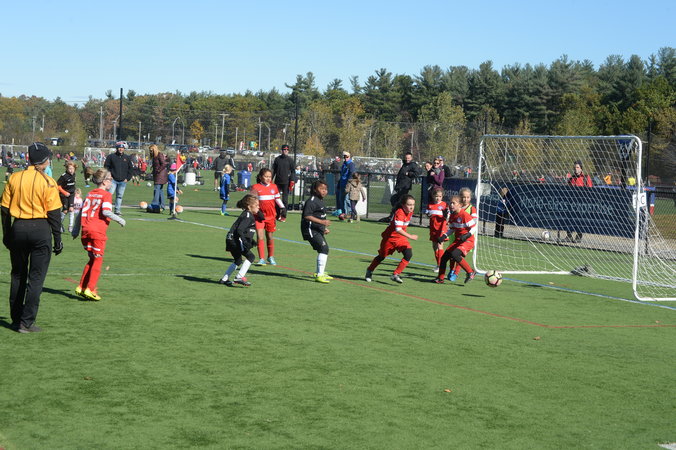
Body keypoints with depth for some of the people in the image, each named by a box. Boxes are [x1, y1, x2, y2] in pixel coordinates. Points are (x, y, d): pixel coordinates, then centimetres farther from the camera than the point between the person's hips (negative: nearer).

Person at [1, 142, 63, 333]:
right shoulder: (47, 182, -8)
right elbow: (54, 213, -8)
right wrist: (57, 240, -1)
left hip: (18, 228, 4)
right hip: (40, 230, -4)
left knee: (17, 275, 16)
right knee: (36, 278, 2)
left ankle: (16, 319, 23)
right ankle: (26, 323, 2)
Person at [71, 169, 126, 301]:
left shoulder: (90, 194, 14)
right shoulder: (106, 194, -4)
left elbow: (82, 212, 13)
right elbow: (106, 211, -18)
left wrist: (76, 229, 18)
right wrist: (119, 219, -6)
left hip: (86, 230, 6)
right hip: (98, 231, -6)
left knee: (92, 259, 17)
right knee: (98, 260, 4)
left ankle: (81, 287, 14)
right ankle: (90, 289, -1)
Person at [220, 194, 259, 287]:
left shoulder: (249, 215, 17)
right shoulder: (247, 215, -14)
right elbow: (240, 230, -24)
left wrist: (251, 241, 19)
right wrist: (245, 242, -31)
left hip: (232, 240, 11)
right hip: (235, 240, -11)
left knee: (238, 260, 23)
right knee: (250, 256, -11)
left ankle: (224, 279, 30)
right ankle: (240, 277, -13)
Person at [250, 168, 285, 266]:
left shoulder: (274, 187, 4)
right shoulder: (255, 187, -7)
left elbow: (277, 198, 16)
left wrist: (282, 208, 4)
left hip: (271, 216, 3)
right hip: (259, 216, -3)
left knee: (270, 237, 14)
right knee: (260, 237, -10)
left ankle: (271, 257, 28)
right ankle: (261, 259, -6)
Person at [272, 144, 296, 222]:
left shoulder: (290, 159, 2)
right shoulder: (277, 159, 9)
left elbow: (293, 171, 2)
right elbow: (274, 170, 14)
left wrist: (292, 181, -8)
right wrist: (271, 179, 7)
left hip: (286, 182, -3)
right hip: (278, 182, 3)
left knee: (285, 199, -3)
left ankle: (284, 216, 0)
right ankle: (277, 214, 15)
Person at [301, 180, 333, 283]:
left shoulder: (321, 201, 15)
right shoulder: (312, 201, -17)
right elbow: (307, 216, -26)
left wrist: (324, 228, 22)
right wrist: (322, 222, -29)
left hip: (318, 230, 11)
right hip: (311, 230, -11)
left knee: (324, 249, 23)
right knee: (324, 248, -19)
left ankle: (320, 273, 40)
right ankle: (319, 275, -21)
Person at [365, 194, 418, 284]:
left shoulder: (410, 212, -4)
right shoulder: (399, 213, -30)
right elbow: (398, 229, -39)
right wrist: (410, 236, -42)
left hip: (401, 238, 6)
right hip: (390, 237, -6)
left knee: (409, 254, -16)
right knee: (382, 256, 13)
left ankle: (395, 275, -7)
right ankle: (369, 271, 40)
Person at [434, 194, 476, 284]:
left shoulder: (465, 215, -18)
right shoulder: (452, 215, 6)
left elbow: (474, 227, -16)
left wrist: (467, 235, -30)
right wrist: (445, 236, 2)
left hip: (468, 241, -8)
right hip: (457, 240, 8)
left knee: (454, 254, -29)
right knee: (444, 257, 3)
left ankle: (471, 273, -17)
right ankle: (440, 278, 17)